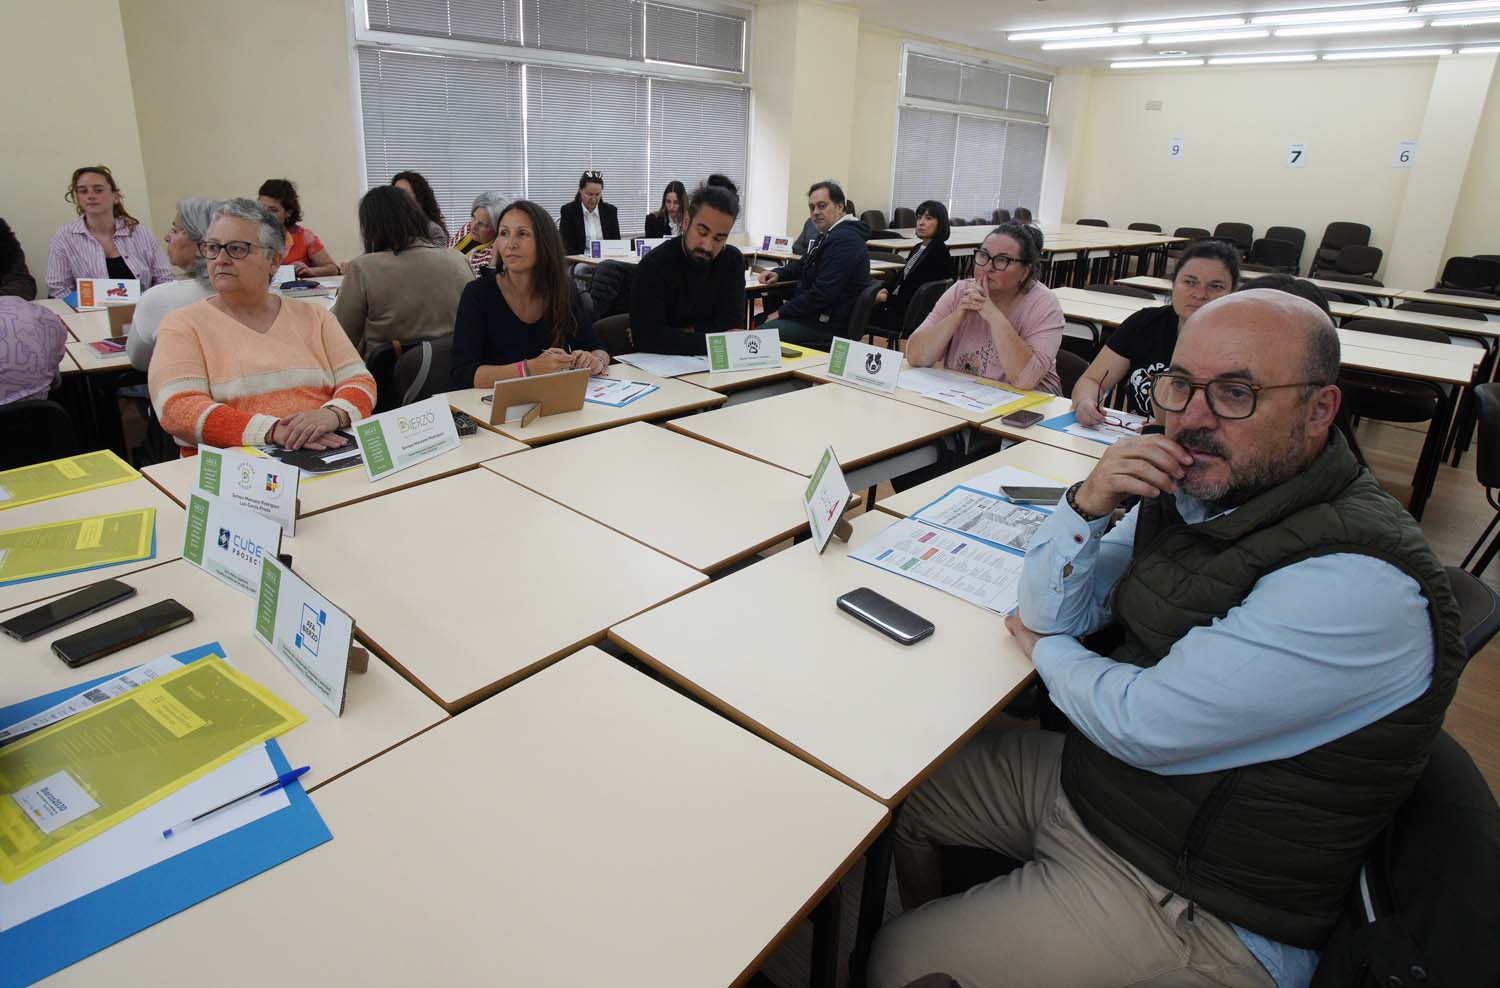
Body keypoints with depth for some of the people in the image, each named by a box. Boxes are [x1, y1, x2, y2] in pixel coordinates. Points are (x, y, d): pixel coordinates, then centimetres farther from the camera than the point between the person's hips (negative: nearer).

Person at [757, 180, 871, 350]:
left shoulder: (843, 240, -20)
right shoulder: (829, 235, 15)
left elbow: (821, 294, -26)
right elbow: (804, 265, 31)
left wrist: (781, 313, -17)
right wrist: (779, 273, 10)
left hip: (830, 327, -11)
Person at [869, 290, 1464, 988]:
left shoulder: (1355, 581, -28)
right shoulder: (1196, 490, -3)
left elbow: (1141, 725, -27)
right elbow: (1051, 612, 1)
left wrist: (1046, 651, -6)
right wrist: (1089, 503, -17)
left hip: (1194, 902, -7)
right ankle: (932, 922, 41)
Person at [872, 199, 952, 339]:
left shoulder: (939, 254, -13)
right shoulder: (919, 248, 15)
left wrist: (886, 298, -16)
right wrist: (886, 290, -3)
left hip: (912, 314, -9)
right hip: (900, 303, 9)